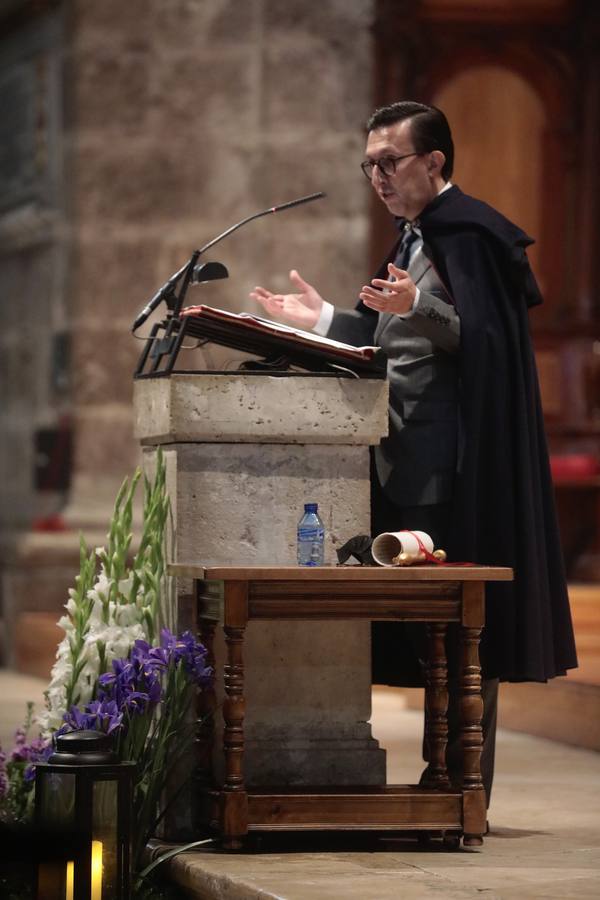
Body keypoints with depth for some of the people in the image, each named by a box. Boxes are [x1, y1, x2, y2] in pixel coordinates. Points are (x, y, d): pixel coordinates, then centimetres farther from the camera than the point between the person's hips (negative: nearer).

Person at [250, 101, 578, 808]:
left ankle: (463, 784, -5)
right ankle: (451, 776, 11)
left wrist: (419, 308, -34)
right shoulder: (414, 235, 19)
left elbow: (482, 337, -20)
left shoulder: (469, 231, -10)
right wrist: (324, 320, 27)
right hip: (409, 459, 10)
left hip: (454, 464, -10)